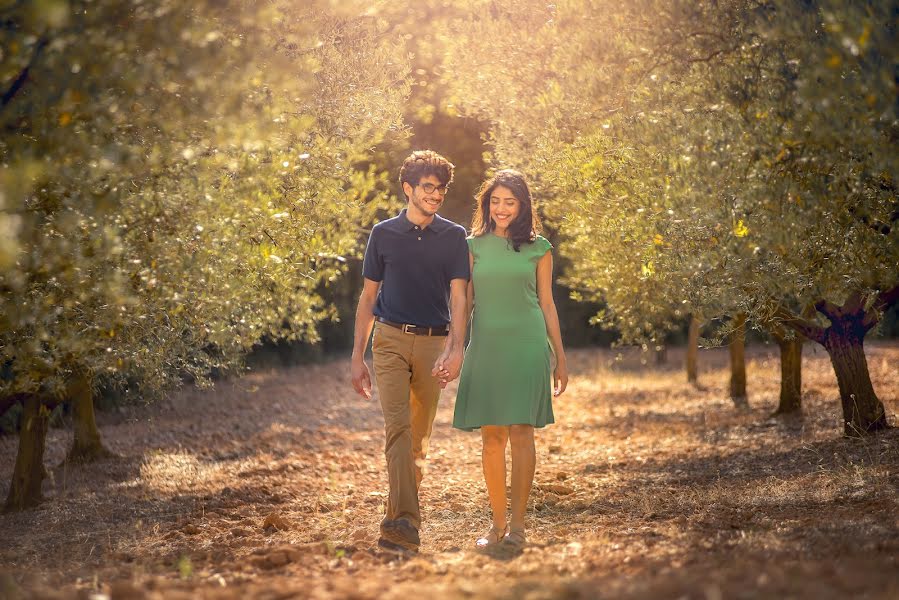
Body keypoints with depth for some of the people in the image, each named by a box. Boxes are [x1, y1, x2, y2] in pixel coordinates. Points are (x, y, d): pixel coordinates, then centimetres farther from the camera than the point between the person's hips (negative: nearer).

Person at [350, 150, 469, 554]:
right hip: (391, 339, -1)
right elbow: (368, 297, 10)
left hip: (433, 343, 1)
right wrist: (357, 357, 7)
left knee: (419, 437, 5)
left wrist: (456, 347, -18)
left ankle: (396, 523, 14)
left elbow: (458, 296, -2)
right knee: (397, 426, -17)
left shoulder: (454, 237, 6)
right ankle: (405, 521, -27)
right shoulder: (384, 234, 6)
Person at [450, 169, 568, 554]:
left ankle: (517, 526, -3)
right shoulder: (474, 246, 9)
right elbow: (464, 301, 9)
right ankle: (498, 524, 11)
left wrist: (560, 358, 10)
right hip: (485, 346, 2)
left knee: (521, 431, -7)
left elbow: (547, 304, 10)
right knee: (491, 437, 2)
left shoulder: (538, 248, 6)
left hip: (526, 346, -2)